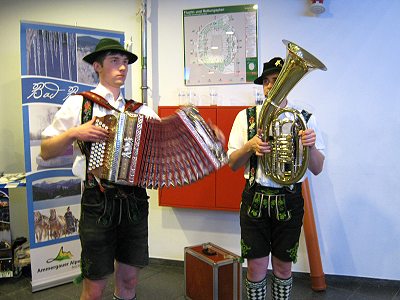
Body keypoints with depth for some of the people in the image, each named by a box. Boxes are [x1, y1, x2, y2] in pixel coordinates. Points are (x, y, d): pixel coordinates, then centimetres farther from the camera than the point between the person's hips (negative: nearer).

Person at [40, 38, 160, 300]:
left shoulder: (141, 110, 10)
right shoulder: (79, 104, 2)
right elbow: (46, 152, 2)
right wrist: (75, 133, -14)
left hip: (135, 200, 3)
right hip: (99, 202, -3)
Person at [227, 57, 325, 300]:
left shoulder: (305, 118, 0)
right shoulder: (246, 116, 1)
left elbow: (317, 169, 0)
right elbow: (232, 164, 1)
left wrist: (311, 146, -21)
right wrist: (250, 146, -19)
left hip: (290, 201, 0)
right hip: (255, 199, 0)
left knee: (283, 266, 13)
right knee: (256, 267, 5)